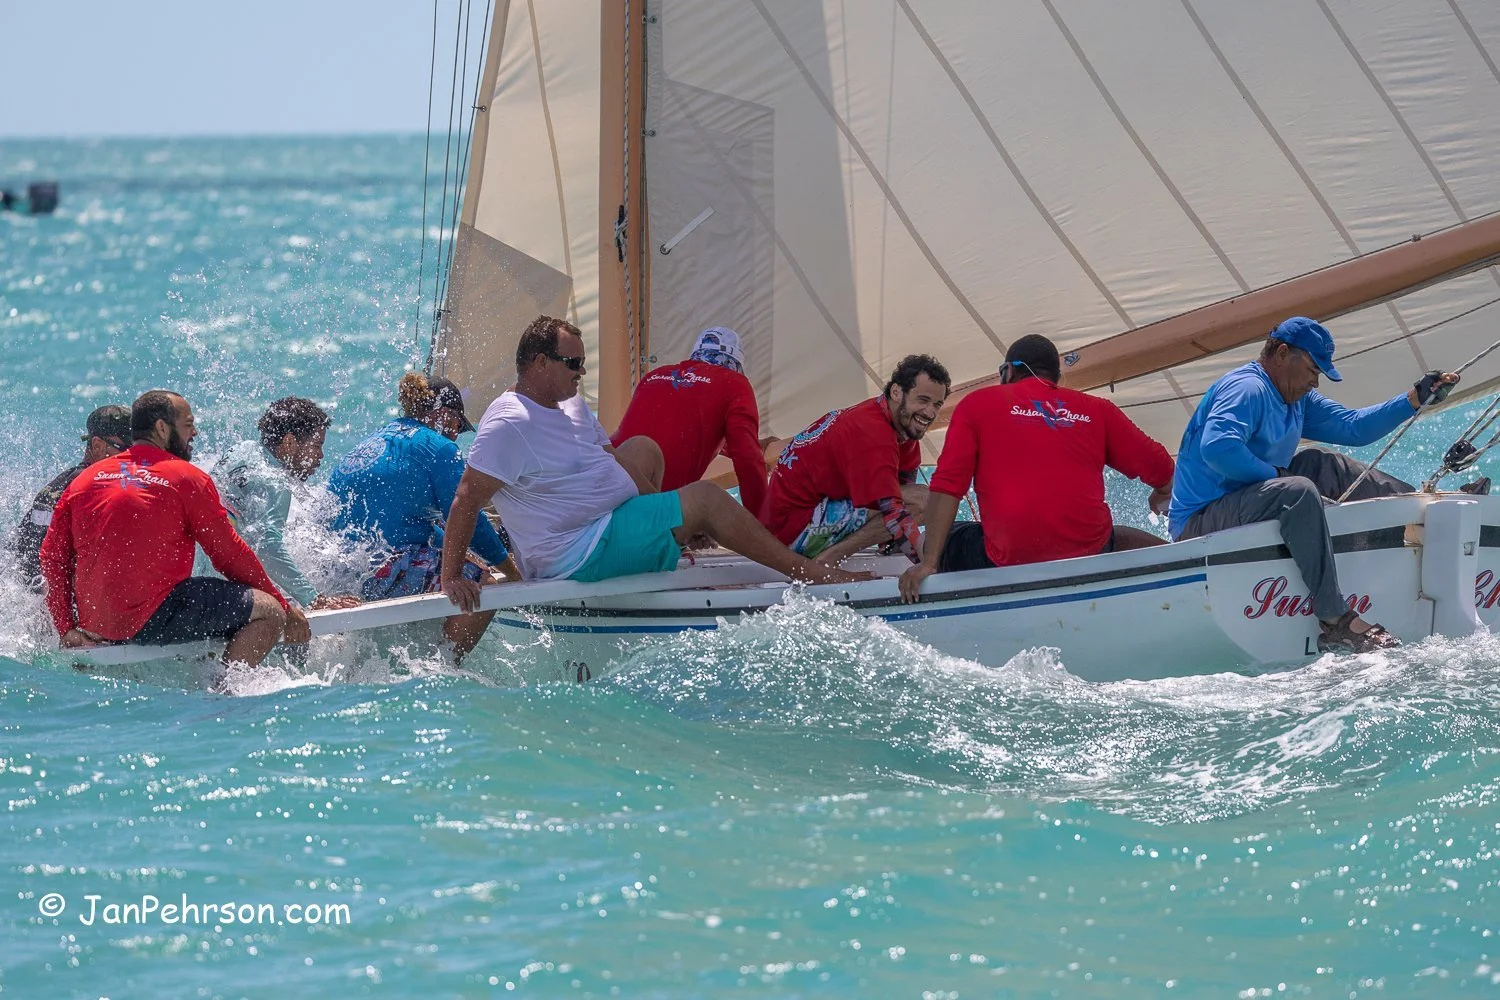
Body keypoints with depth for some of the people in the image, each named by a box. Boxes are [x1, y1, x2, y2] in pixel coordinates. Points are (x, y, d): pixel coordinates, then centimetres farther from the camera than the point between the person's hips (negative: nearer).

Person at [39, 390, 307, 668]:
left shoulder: (85, 479, 13)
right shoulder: (187, 479, -2)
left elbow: (52, 557, 10)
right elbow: (230, 554, 1)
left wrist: (66, 629, 11)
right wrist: (286, 609, 11)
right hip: (151, 620, -7)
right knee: (269, 612, -8)